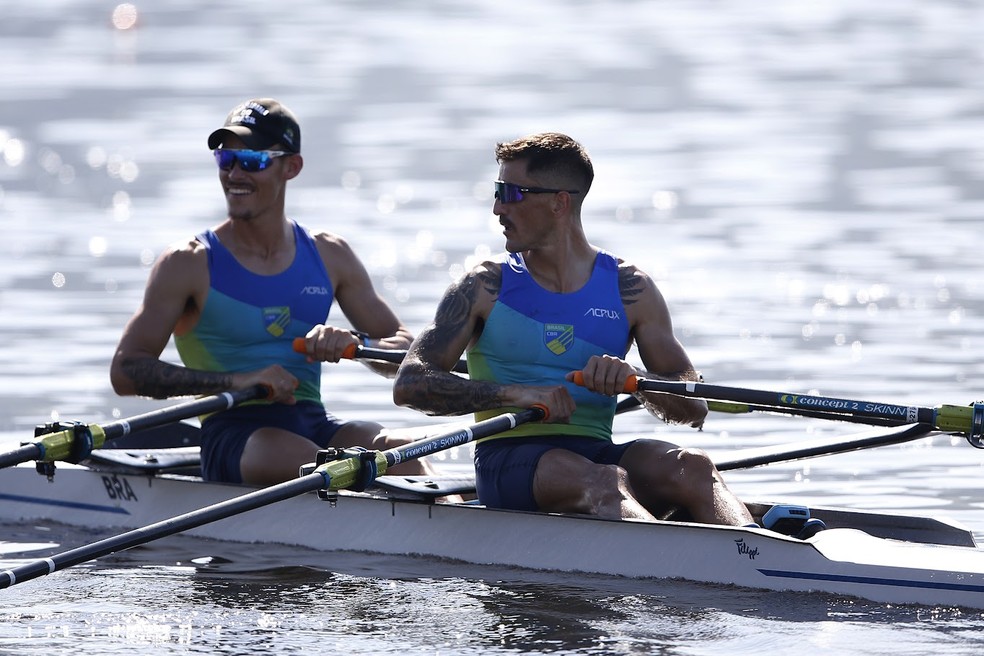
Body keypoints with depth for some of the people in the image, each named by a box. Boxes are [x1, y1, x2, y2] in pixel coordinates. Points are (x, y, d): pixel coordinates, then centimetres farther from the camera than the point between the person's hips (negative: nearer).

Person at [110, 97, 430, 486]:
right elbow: (126, 370, -6)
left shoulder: (329, 256, 14)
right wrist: (235, 380, -18)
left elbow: (406, 353, 17)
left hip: (313, 422, 4)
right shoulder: (189, 264, 2)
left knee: (397, 451, -29)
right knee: (307, 462, -37)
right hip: (233, 435, -4)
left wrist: (353, 342, -8)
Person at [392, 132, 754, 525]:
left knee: (691, 467, -29)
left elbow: (694, 408, 8)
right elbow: (409, 384, -2)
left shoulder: (629, 289, 12)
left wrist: (632, 379, -14)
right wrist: (514, 394, -16)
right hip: (509, 457, -3)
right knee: (601, 483, -36)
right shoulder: (487, 288, 8)